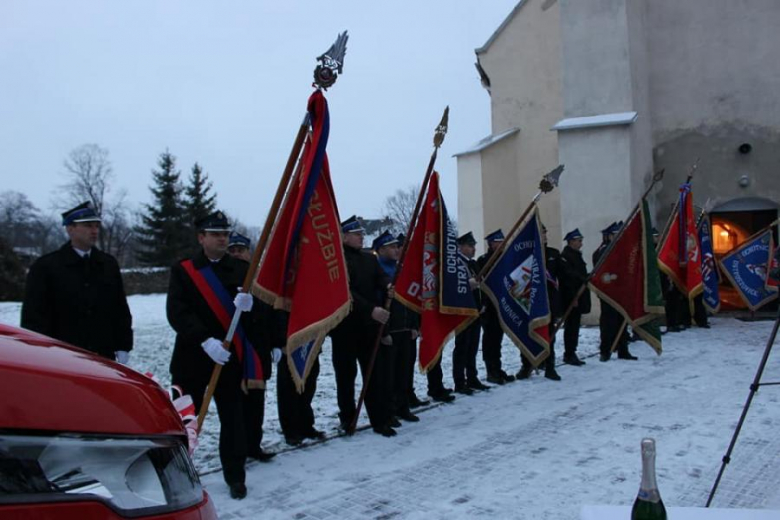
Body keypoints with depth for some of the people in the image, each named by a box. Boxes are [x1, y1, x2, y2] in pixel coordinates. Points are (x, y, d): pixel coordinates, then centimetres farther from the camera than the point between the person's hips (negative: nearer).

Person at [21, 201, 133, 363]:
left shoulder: (109, 264, 11)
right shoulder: (45, 266, -1)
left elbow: (121, 310, 12)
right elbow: (33, 316, -5)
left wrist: (123, 347, 5)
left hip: (104, 359, 4)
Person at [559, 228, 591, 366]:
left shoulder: (577, 255, 17)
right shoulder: (565, 256, -13)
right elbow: (568, 277, -20)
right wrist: (573, 297, -23)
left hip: (578, 297, 9)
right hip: (570, 298, -9)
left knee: (575, 326, 12)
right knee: (571, 326, -5)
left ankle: (571, 353, 19)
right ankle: (569, 354, 1)